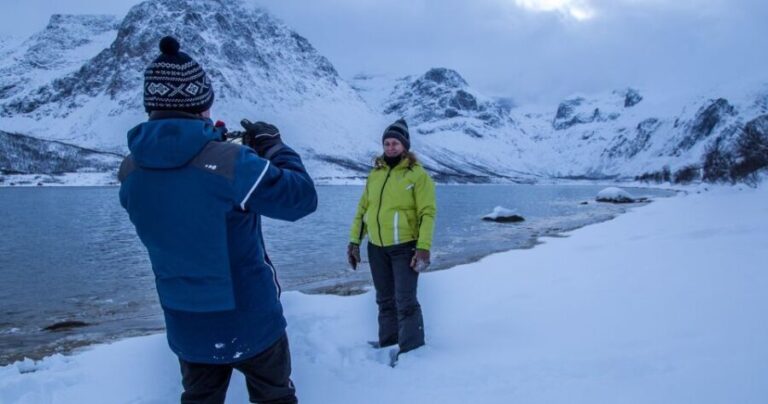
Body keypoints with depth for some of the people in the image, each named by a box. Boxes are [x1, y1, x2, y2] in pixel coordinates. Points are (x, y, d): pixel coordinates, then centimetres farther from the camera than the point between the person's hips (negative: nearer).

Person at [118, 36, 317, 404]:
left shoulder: (130, 171, -8)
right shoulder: (228, 162, -25)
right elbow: (302, 198, -15)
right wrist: (274, 146, 0)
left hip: (187, 328, 5)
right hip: (251, 321, -4)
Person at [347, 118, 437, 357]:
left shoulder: (417, 174, -8)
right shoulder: (375, 174, 9)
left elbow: (427, 213, -12)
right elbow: (362, 209, 14)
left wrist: (423, 248, -20)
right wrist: (354, 241, 9)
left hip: (404, 247, -6)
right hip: (376, 248, 6)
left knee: (405, 301, -6)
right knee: (385, 300, 15)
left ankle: (412, 351, 5)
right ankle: (388, 343, 29)